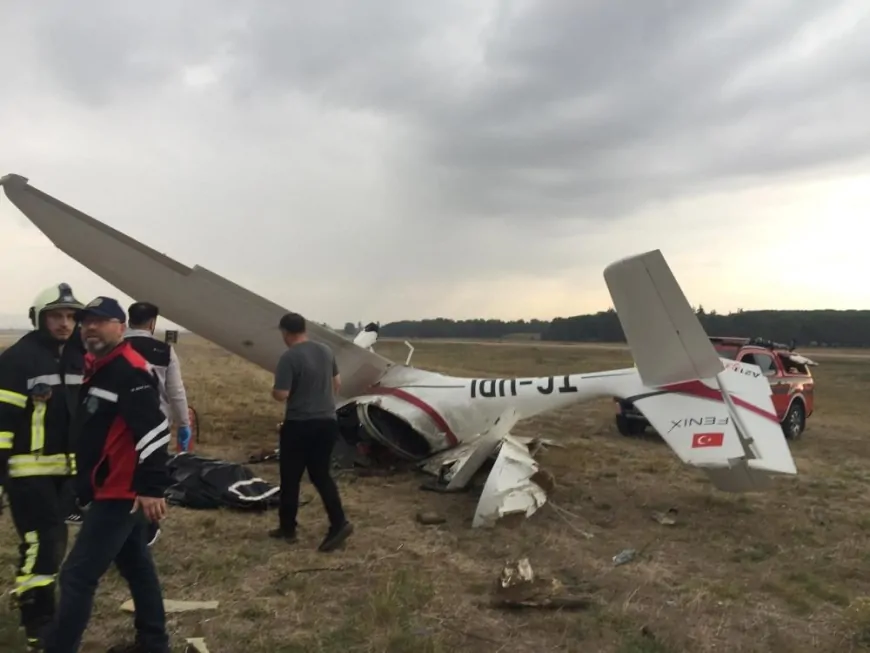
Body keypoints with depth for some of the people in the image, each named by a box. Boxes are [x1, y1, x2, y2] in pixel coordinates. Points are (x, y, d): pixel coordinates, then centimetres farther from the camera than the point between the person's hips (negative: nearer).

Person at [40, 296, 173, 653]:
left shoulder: (130, 370, -19)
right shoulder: (96, 367, 14)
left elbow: (154, 429, -26)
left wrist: (152, 487, -28)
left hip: (121, 493, -11)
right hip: (115, 491, 11)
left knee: (77, 576, -5)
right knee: (136, 566, 18)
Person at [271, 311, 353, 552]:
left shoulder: (289, 357, -16)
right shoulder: (326, 351, 6)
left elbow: (281, 395, -20)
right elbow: (337, 383, 16)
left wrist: (273, 390, 2)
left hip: (299, 425, -6)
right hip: (327, 422, 6)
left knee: (290, 478, 10)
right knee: (321, 475, 14)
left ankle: (287, 528, 22)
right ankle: (339, 523, 3)